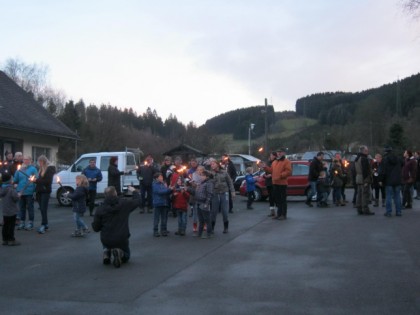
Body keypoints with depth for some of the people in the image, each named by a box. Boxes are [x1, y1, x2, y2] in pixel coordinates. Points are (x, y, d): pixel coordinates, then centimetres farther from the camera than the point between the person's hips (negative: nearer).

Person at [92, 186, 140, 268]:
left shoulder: (100, 209, -7)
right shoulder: (124, 203, -8)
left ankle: (106, 252, 8)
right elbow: (137, 200, 11)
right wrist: (134, 191, 30)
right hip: (122, 240, -1)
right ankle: (119, 253, -10)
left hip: (106, 240, 1)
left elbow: (96, 228, -3)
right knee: (126, 256, 28)